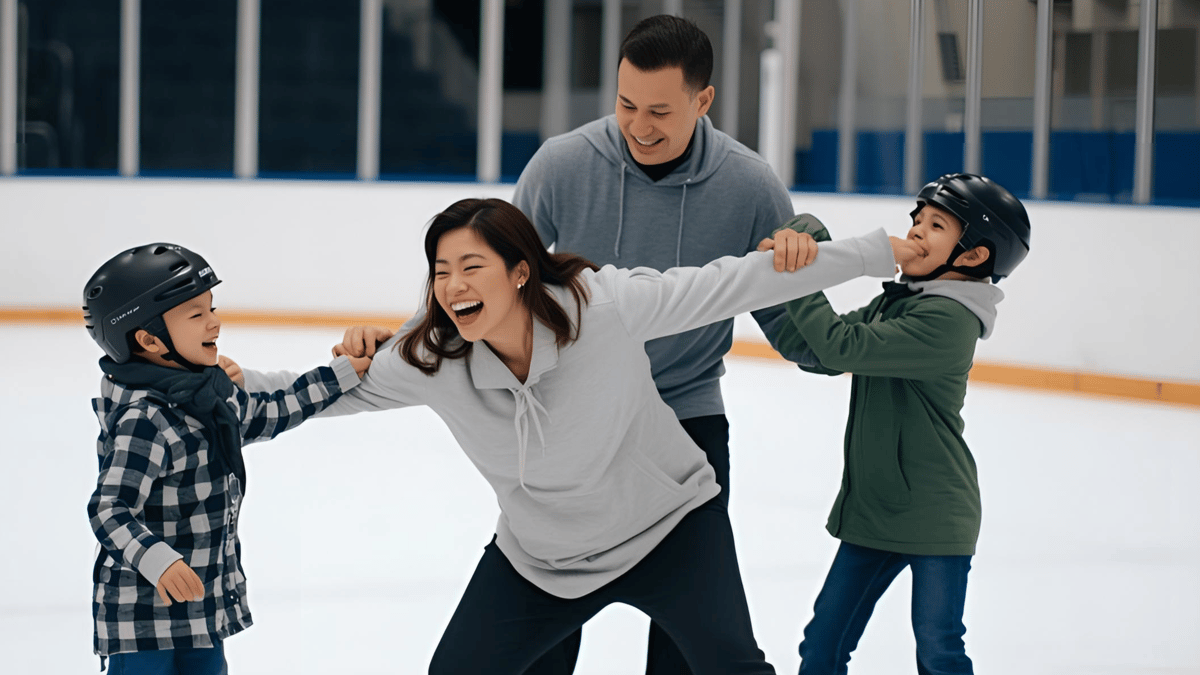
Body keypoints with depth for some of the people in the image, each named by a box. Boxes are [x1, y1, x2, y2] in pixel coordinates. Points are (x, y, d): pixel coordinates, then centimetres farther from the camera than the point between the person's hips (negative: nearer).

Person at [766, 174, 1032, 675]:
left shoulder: (947, 319, -21)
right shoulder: (894, 303, 8)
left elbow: (841, 348, -27)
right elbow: (814, 352, 3)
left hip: (934, 515, -8)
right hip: (871, 508, 8)